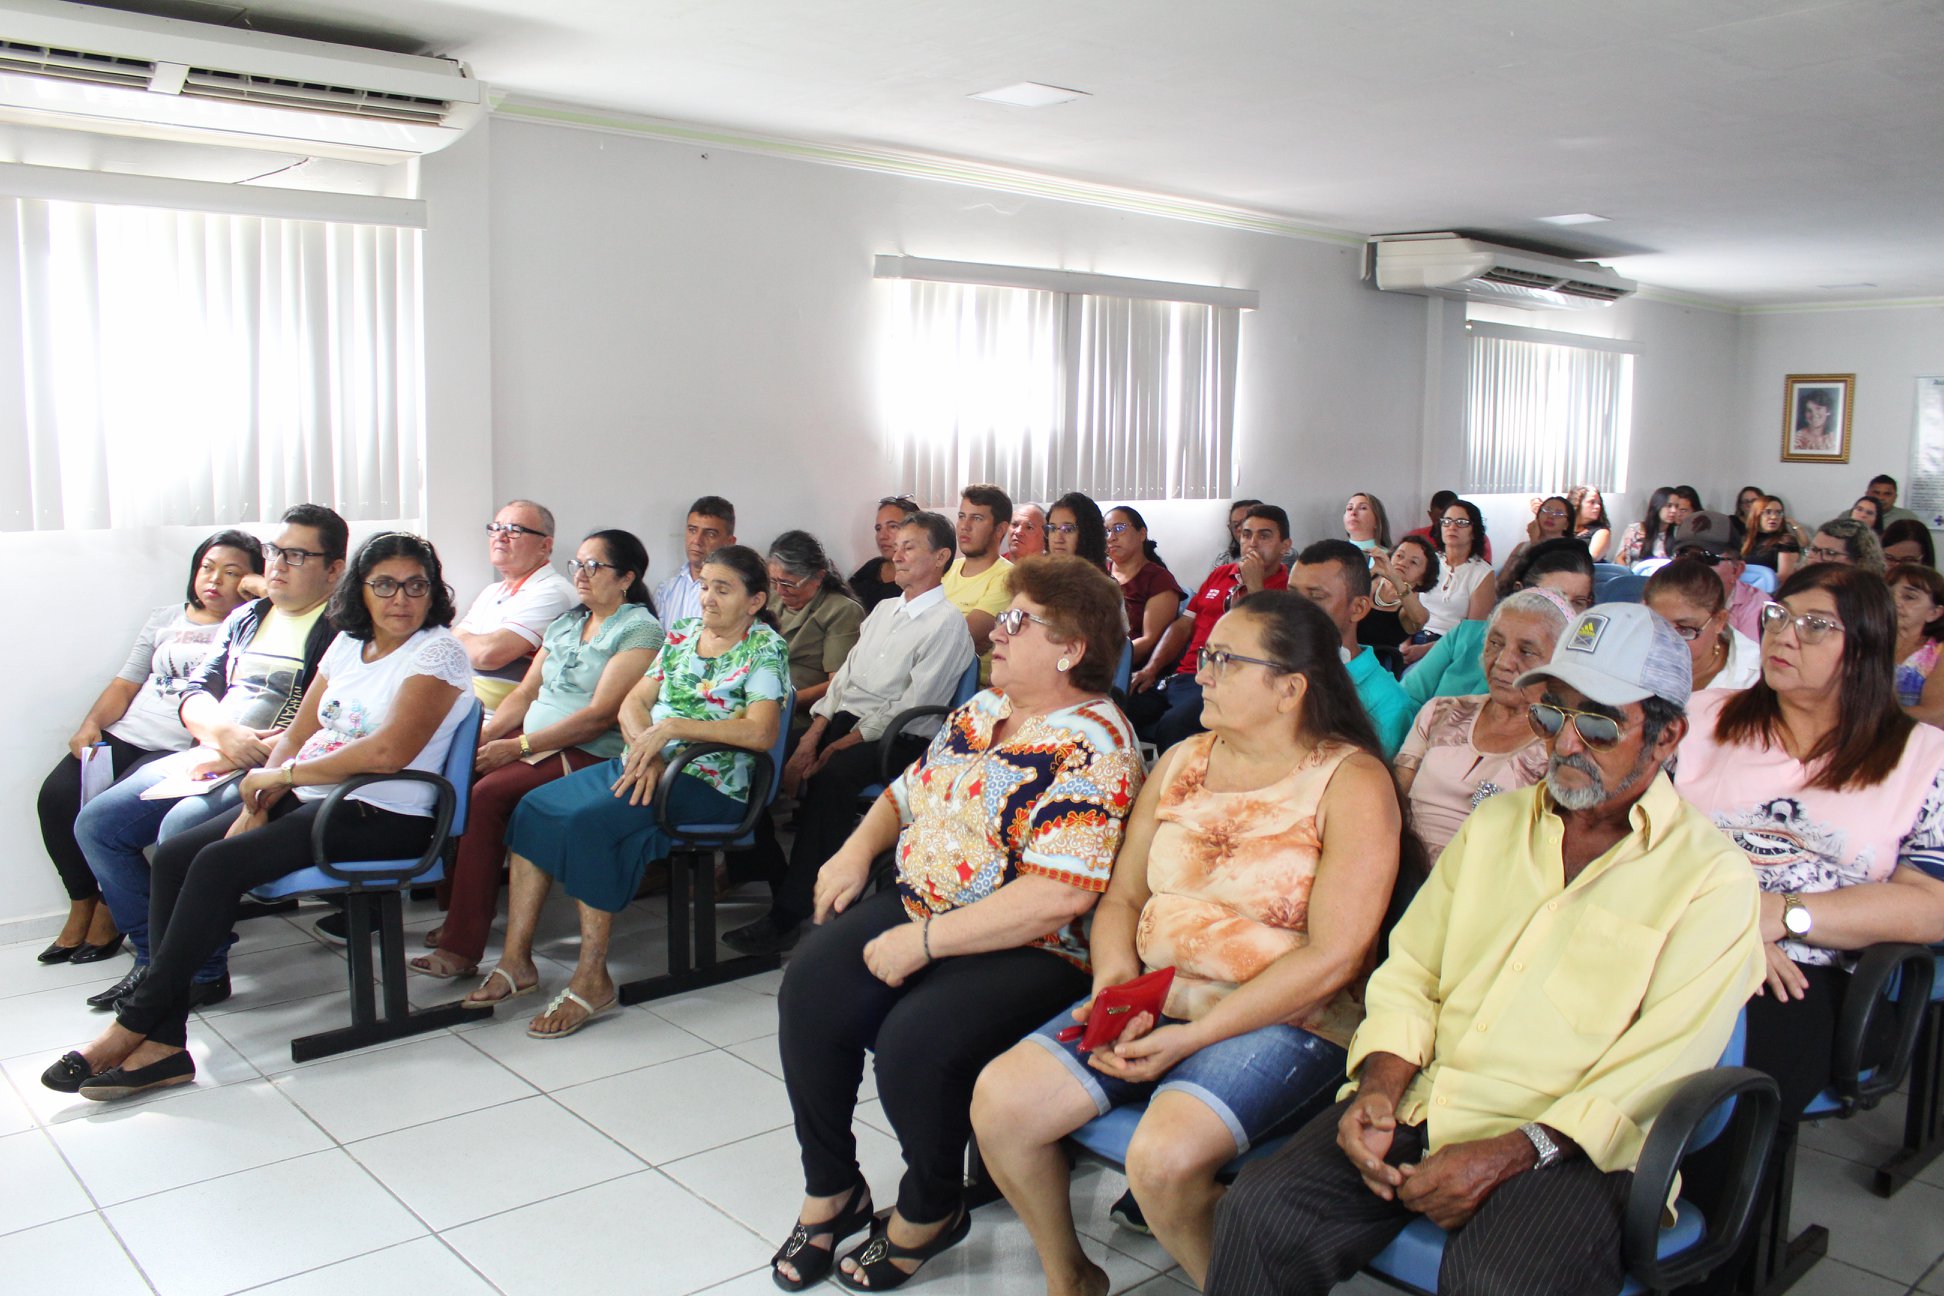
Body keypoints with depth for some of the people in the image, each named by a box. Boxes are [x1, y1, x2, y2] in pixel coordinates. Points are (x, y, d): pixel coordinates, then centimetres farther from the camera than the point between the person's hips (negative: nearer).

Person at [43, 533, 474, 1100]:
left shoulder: (437, 651, -10)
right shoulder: (348, 644, 15)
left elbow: (388, 752, -22)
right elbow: (297, 734, 14)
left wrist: (284, 774, -13)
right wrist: (259, 800, -4)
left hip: (380, 816, -8)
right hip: (310, 799, 8)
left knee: (219, 864, -22)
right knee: (174, 854, -8)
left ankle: (135, 1023, -9)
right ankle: (162, 1043, -11)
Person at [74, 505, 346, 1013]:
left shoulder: (342, 630, -5)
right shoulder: (246, 619, 21)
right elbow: (195, 694, 14)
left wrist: (245, 754, -20)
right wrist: (224, 733, -9)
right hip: (207, 757, 9)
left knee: (182, 828, -30)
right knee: (95, 823, 0)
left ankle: (203, 972, -13)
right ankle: (154, 957, 6)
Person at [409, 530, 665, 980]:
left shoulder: (640, 630, -6)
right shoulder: (564, 625, 22)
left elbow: (600, 715, -15)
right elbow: (525, 693, 19)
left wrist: (517, 746, -19)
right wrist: (482, 735, -1)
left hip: (590, 755, -7)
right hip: (533, 742, 8)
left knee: (488, 793, -28)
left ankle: (462, 947, -25)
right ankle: (457, 905, -4)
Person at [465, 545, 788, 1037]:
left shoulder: (766, 648, -4)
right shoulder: (682, 633, 17)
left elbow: (761, 732, -19)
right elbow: (632, 703, 11)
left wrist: (672, 727, -19)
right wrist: (647, 751, -10)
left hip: (707, 780, -7)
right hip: (645, 764, 7)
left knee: (588, 821, -28)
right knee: (535, 806, -12)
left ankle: (592, 978, -20)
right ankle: (516, 960, -9)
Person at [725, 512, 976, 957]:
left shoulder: (947, 624, -6)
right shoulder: (883, 610, 21)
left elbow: (912, 707, -13)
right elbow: (844, 675, 15)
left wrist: (848, 741, -16)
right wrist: (814, 732, -1)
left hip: (898, 739, -8)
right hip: (845, 720, 8)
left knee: (830, 779, -35)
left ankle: (788, 914, -31)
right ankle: (768, 874, -4)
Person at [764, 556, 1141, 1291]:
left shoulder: (1093, 747, -16)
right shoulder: (983, 710, 12)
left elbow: (1059, 897, -26)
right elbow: (910, 790, 25)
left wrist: (922, 941, -23)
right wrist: (859, 848, 4)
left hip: (1027, 950, -7)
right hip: (918, 901, 8)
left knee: (915, 1038, -30)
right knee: (810, 987, -15)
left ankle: (930, 1209, 4)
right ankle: (831, 1191, 6)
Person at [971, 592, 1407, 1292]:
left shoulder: (1352, 782, -9)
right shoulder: (1182, 761, 11)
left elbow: (1332, 958, -16)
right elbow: (1122, 896, 13)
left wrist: (1190, 1036, -19)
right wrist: (1114, 976, -10)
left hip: (1283, 1022, -6)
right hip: (1154, 998, 6)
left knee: (1162, 1156, -31)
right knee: (1000, 1100, -10)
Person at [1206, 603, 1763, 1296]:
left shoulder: (1712, 877, -1)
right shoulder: (1495, 822, 16)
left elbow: (1656, 1069, -10)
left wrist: (1507, 1154, -19)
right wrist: (1379, 1086, -4)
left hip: (1568, 1146, -4)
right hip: (1421, 1106, 4)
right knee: (1260, 1211, -18)